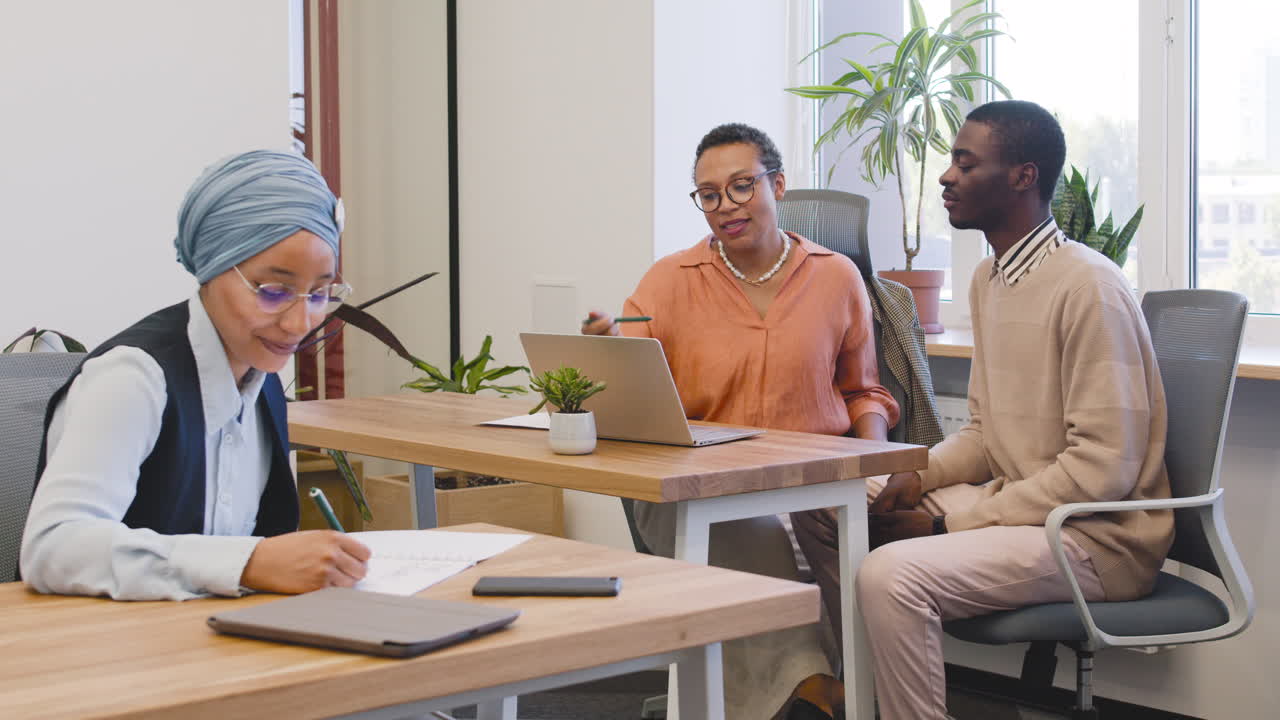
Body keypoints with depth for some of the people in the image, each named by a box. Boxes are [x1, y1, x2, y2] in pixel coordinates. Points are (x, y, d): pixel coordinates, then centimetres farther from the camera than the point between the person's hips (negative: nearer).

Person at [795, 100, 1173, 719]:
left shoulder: (1087, 286, -18)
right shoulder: (988, 278, 12)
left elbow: (1105, 467, -22)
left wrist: (952, 519, -20)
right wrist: (917, 478, -3)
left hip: (1099, 535, -9)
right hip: (1017, 502, 9)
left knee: (891, 575, -29)